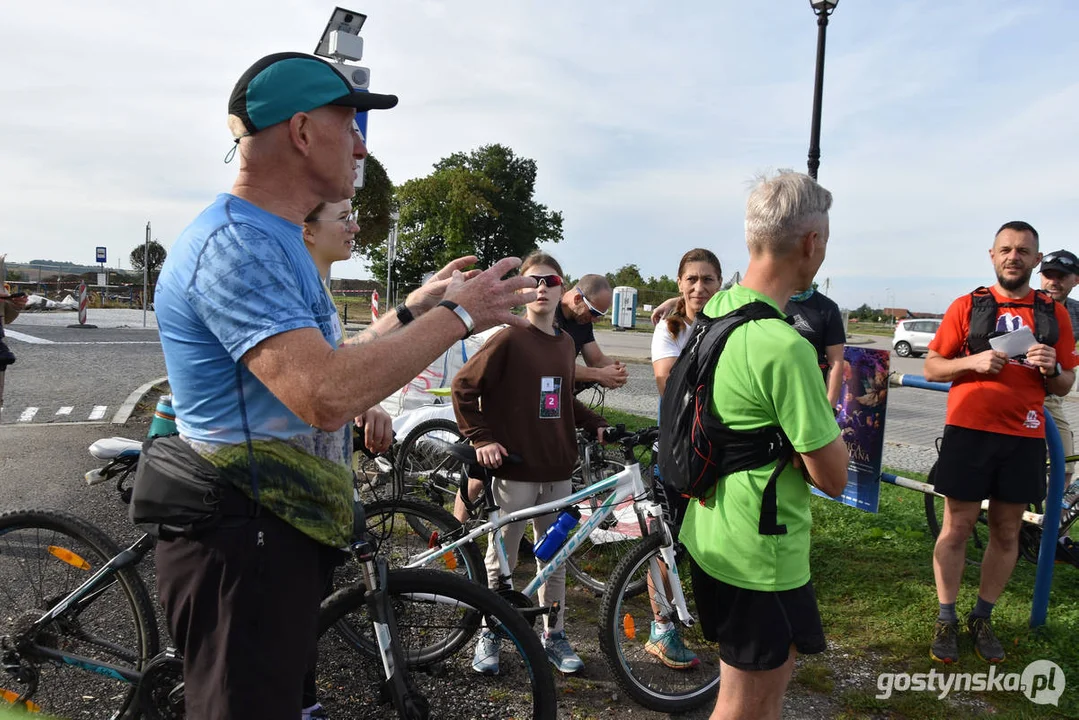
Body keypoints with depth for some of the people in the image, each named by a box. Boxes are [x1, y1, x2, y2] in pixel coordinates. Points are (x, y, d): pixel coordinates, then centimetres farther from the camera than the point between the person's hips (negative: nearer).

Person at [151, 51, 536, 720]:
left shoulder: (271, 240, 13)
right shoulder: (234, 244, -22)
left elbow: (316, 365, 16)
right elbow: (327, 396, -34)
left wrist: (414, 309, 13)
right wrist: (456, 316, -23)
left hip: (280, 533, 10)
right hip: (243, 545, -10)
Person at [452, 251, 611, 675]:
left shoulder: (565, 342, 9)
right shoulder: (509, 340, -10)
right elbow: (463, 388, -9)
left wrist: (595, 424, 11)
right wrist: (482, 439, -13)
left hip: (557, 470, 6)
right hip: (515, 470, -5)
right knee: (502, 560, 8)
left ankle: (554, 636, 30)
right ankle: (489, 634, 26)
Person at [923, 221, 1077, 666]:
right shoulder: (967, 306, 2)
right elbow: (932, 368, 3)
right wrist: (974, 361, -15)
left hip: (1023, 438, 3)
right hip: (969, 432, -2)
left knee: (1007, 533, 9)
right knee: (957, 528, 2)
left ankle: (982, 620, 25)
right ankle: (946, 621, 15)